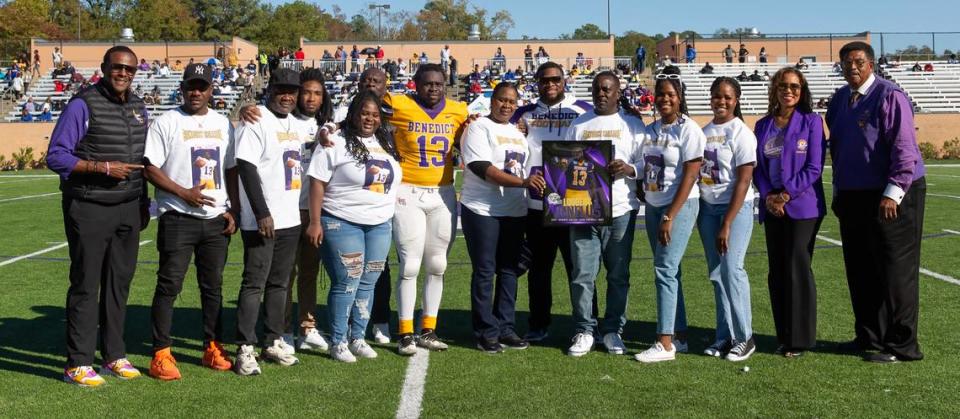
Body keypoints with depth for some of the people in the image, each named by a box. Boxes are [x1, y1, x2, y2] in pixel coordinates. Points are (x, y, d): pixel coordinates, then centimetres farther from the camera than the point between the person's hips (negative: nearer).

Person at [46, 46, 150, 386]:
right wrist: (103, 167, -19)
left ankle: (114, 355, 22)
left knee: (119, 283, 11)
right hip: (89, 208, -6)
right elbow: (56, 156, -12)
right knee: (86, 285, -2)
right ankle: (78, 364, 5)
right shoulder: (83, 105, -9)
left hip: (128, 209, 6)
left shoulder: (139, 109, 12)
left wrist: (144, 202, 17)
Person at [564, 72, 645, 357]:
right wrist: (570, 170, -7)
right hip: (583, 210, 1)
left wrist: (629, 169, -18)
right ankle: (584, 331, 10)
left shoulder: (633, 124, 8)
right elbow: (565, 162, 15)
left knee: (618, 275, 5)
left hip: (620, 210, -1)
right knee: (582, 274, -1)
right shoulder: (578, 125, 14)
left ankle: (613, 330, 16)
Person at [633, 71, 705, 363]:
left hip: (680, 207, -7)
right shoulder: (651, 130, 10)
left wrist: (670, 216, -17)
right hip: (652, 206, 7)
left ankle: (665, 344, -7)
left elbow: (689, 175, -14)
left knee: (665, 270, -11)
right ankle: (679, 336, 18)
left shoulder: (689, 130, -10)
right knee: (667, 271, 10)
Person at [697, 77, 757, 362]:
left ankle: (743, 338, 0)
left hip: (736, 207, -6)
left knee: (731, 269, -12)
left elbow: (743, 181, -12)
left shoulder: (741, 133, -8)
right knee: (716, 273, 7)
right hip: (707, 207, 6)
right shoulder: (705, 132, 9)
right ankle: (724, 336, 14)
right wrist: (695, 212, 5)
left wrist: (727, 224, -15)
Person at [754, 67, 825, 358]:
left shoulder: (811, 121, -2)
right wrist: (768, 197, -6)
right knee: (776, 272, 7)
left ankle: (800, 339, 4)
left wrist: (786, 195, -13)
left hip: (802, 207, -5)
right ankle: (784, 336, 17)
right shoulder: (763, 126, 12)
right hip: (772, 209, 5)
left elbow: (814, 167, -8)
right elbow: (758, 167, 10)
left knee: (797, 271, -5)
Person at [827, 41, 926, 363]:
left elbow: (904, 148, -16)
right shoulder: (840, 100, 12)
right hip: (852, 197, 8)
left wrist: (892, 194, -20)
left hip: (891, 196, -7)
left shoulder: (890, 96, -11)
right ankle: (869, 336, 24)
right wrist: (839, 190, 17)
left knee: (895, 271, -2)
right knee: (860, 272, 12)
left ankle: (900, 344, 5)